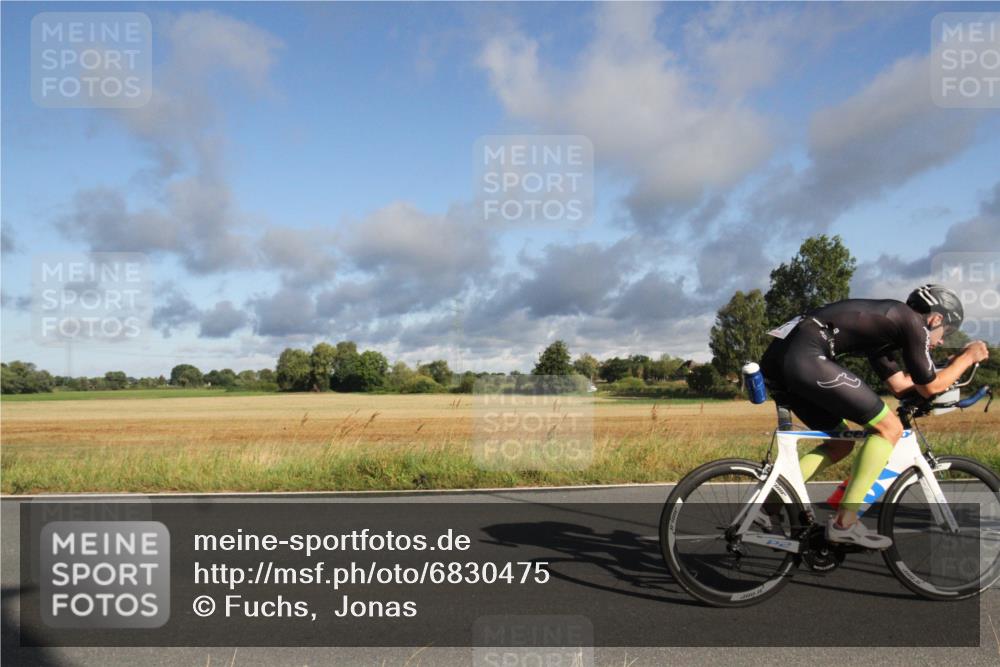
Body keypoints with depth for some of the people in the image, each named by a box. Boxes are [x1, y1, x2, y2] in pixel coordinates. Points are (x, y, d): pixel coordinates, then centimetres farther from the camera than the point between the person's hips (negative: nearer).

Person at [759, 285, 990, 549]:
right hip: (805, 357, -10)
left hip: (776, 358, 10)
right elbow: (930, 387, 13)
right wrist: (968, 358, 29)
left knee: (841, 443, 22)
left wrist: (953, 365, 46)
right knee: (889, 428, 2)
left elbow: (899, 384, 36)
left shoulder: (883, 322, 31)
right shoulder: (912, 321, 7)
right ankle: (844, 523, 0)